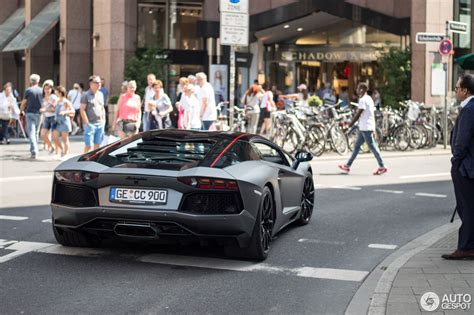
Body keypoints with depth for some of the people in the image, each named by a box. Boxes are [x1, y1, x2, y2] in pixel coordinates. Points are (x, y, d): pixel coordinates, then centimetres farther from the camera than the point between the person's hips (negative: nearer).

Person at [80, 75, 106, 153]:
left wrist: (103, 120, 11)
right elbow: (82, 110, -10)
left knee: (97, 145, 9)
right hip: (90, 124, -6)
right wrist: (87, 123, -13)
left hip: (100, 124, 6)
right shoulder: (86, 95, -7)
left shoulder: (100, 94, 13)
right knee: (88, 145, -6)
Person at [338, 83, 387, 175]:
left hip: (366, 127, -10)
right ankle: (348, 165, 17)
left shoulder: (363, 100, -15)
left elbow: (358, 114, -17)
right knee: (357, 146, 12)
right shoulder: (369, 99, 16)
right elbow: (373, 113, 19)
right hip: (364, 127, 10)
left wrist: (351, 123, -9)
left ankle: (382, 167, -5)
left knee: (372, 146, -7)